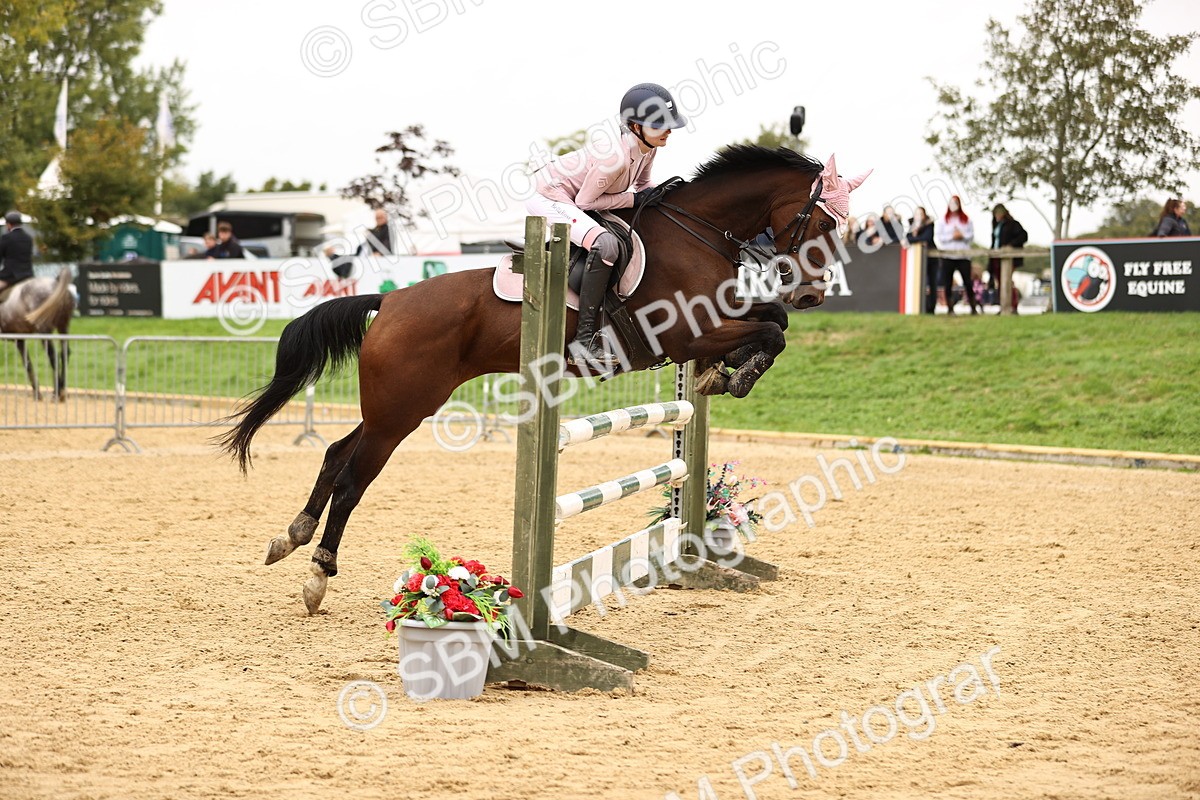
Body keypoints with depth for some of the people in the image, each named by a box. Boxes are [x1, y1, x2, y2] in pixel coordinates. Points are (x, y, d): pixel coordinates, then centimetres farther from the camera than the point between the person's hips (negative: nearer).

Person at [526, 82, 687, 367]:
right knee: (606, 245, -32)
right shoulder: (616, 156, -32)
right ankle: (585, 338, -28)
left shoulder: (647, 147, -6)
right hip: (548, 197, -10)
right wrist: (634, 199, -20)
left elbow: (643, 183, 12)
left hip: (571, 198, 10)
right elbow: (585, 201, -24)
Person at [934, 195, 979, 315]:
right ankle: (950, 308, 5)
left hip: (964, 255, 0)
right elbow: (938, 237, -2)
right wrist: (952, 236, -11)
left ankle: (973, 308, 3)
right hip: (947, 255, 0)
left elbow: (971, 235, 5)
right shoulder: (943, 220, 7)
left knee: (967, 282, -3)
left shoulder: (966, 220, 11)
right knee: (947, 284, -1)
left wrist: (962, 235, -11)